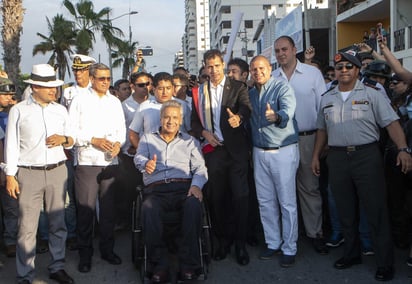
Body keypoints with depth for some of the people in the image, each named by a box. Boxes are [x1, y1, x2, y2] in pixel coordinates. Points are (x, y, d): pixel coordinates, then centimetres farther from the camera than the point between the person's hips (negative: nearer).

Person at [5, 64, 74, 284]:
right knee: (27, 226, -3)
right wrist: (10, 176, -4)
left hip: (57, 171, 4)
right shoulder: (18, 111, 1)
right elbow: (11, 145, 0)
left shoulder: (60, 110, 10)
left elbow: (71, 140, 17)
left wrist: (64, 139, -6)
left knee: (57, 223, 10)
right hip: (29, 173, -3)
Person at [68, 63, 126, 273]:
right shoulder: (80, 101, 1)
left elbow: (121, 128, 15)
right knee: (85, 209, -1)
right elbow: (71, 131, -4)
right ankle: (85, 254, 13)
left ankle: (107, 249, 23)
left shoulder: (115, 102, 13)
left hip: (110, 161, 4)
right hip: (86, 161, -3)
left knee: (108, 208, 9)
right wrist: (94, 140, -13)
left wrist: (118, 143, -4)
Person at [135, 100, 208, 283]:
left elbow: (199, 167, 11)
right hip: (156, 189, 0)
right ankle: (160, 265, -24)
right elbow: (139, 158, 6)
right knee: (148, 209, -35)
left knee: (194, 205, -35)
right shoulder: (147, 138, 24)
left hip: (184, 187, 0)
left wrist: (196, 185, -12)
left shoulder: (190, 141, 23)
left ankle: (188, 264, -25)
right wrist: (146, 164, -20)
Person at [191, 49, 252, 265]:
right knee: (216, 197, 8)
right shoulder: (199, 92, 12)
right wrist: (204, 133, -6)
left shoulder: (238, 87, 3)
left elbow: (246, 108, -15)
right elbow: (194, 121, 14)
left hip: (236, 149, -2)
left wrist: (238, 117, -37)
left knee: (240, 196, -2)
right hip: (212, 150, 3)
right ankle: (222, 240, 22)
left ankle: (240, 243, 9)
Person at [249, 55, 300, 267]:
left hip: (283, 151, -6)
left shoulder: (282, 87, -8)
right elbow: (249, 122, 14)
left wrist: (276, 116, -47)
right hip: (259, 152, 6)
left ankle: (289, 249, 9)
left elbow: (288, 111, -27)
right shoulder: (250, 94, 12)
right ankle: (273, 243, 24)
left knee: (287, 202, -2)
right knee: (266, 202, 11)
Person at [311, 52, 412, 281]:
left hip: (367, 155, -4)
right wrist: (316, 155, 14)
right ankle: (352, 254, 27)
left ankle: (385, 263, 8)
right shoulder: (327, 99, 13)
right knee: (346, 211, 12)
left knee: (376, 211, -2)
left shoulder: (371, 95, 0)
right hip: (337, 158, 4)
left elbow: (392, 123, -7)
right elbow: (322, 130, 19)